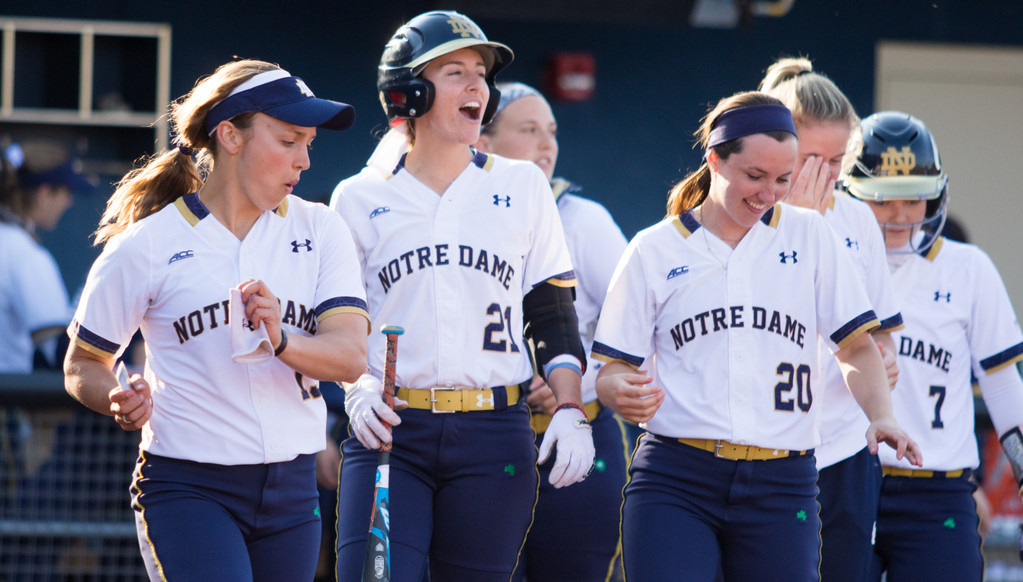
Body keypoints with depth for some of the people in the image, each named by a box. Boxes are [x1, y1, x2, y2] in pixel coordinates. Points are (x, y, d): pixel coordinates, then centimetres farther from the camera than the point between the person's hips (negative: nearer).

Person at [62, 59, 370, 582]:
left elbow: (351, 356, -6)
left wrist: (281, 343, -25)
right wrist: (120, 402, -16)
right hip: (186, 487, -4)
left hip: (292, 490, 4)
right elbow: (82, 366, 5)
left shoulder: (318, 230, 6)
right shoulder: (148, 244, -3)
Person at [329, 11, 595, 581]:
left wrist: (571, 409, 0)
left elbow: (554, 315, 12)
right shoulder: (359, 199, 8)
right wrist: (357, 390, -9)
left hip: (493, 433, 1)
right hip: (390, 429, -1)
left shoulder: (523, 186, 12)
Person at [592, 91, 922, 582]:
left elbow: (856, 345, 12)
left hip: (781, 486, 2)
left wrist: (880, 415, -6)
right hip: (675, 482, -1)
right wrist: (622, 393, -15)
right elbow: (612, 369, 9)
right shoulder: (654, 250, 8)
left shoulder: (809, 236, 11)